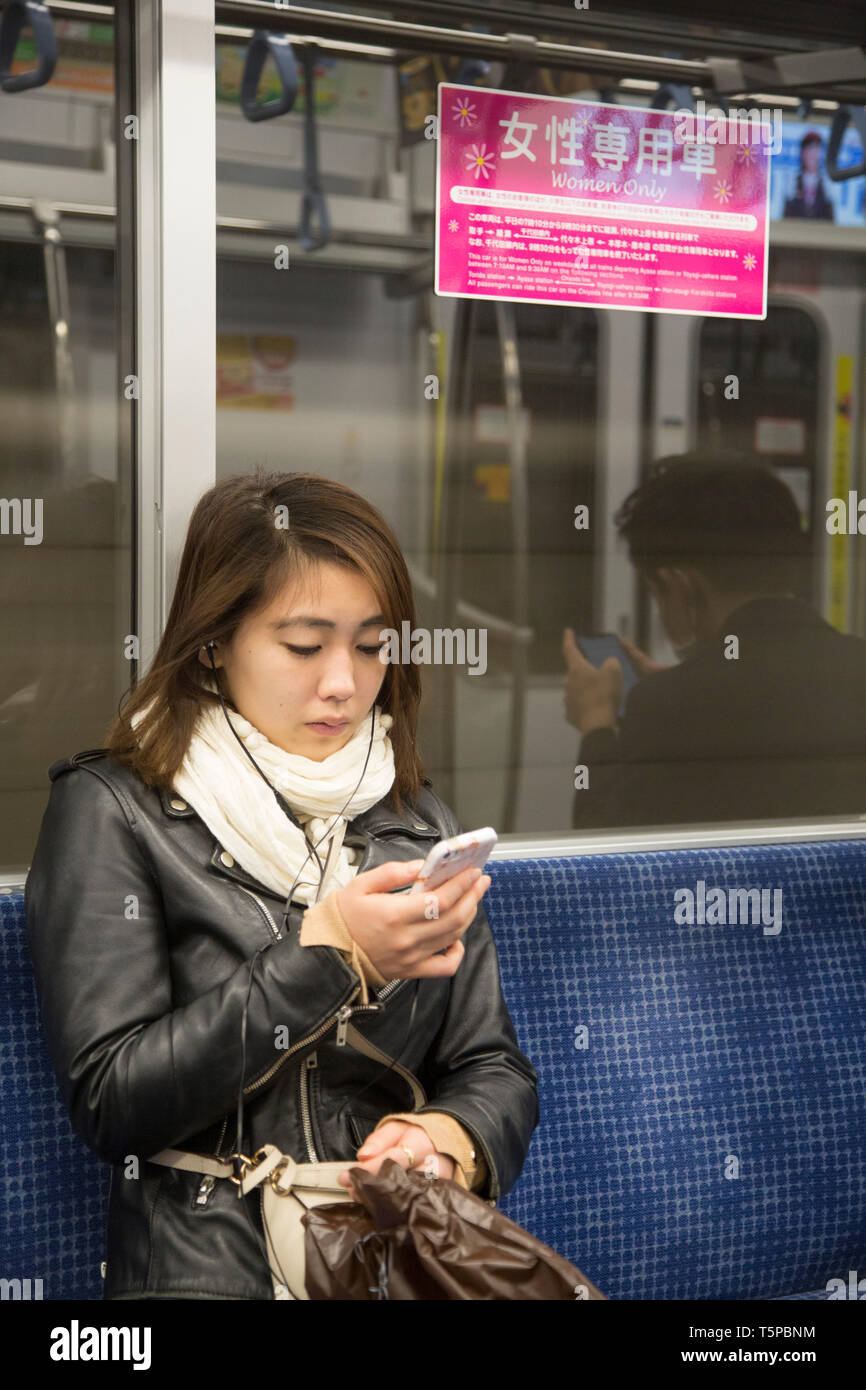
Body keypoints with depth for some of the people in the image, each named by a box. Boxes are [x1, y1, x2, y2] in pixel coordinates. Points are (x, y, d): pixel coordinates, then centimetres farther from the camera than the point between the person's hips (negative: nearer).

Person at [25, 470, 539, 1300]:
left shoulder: (417, 823, 14)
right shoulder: (113, 810, 0)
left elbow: (496, 1068, 14)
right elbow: (107, 1100, -7)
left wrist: (452, 1137, -8)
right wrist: (326, 955, -13)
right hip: (208, 1263, -4)